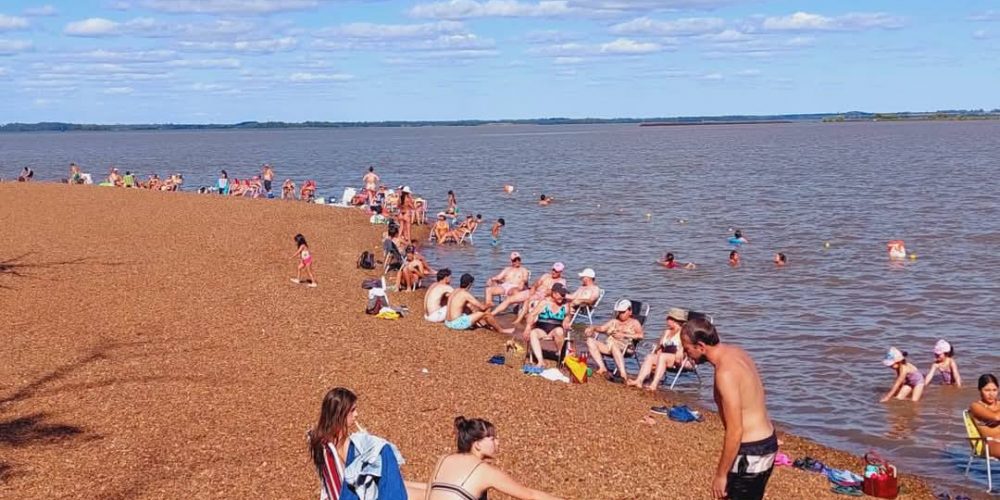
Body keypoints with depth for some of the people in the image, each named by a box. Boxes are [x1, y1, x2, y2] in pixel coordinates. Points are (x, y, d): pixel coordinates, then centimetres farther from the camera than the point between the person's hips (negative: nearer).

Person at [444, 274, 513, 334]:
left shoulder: (454, 292, 11)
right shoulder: (465, 294, -14)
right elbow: (483, 307, -13)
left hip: (448, 322, 9)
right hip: (457, 323, -9)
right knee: (486, 313, -4)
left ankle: (487, 325, 36)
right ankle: (501, 330, 15)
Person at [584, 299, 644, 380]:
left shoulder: (634, 322, 14)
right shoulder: (614, 321, 30)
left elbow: (640, 335, -4)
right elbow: (602, 328, 19)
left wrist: (623, 335, -12)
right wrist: (593, 328, -2)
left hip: (624, 349, -6)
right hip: (607, 347, 6)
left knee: (612, 344, -40)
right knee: (590, 340, -17)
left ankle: (623, 373, -53)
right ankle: (602, 367, -30)